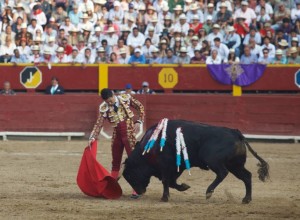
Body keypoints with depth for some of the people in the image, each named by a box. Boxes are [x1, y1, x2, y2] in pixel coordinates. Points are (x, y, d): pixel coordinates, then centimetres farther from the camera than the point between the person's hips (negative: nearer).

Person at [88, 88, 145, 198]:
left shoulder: (126, 98, -9)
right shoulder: (103, 108, -6)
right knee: (115, 162, 12)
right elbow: (99, 124, -9)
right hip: (116, 135, 3)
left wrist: (138, 121, -5)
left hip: (129, 135, -3)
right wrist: (92, 137, -20)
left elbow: (140, 107, 4)